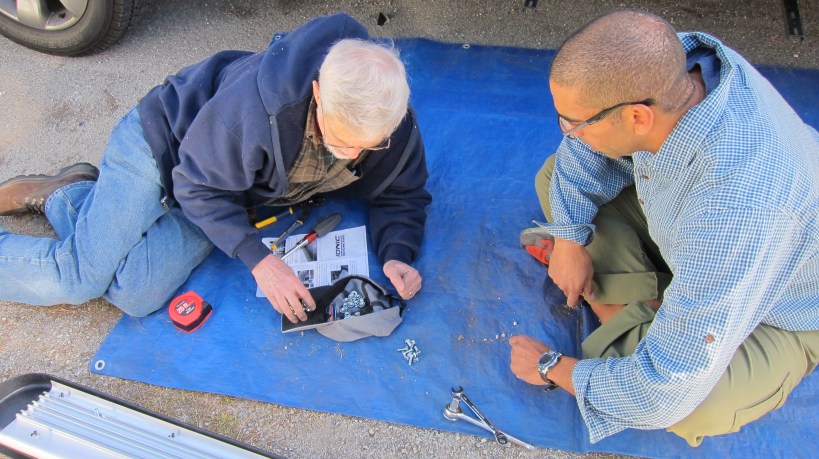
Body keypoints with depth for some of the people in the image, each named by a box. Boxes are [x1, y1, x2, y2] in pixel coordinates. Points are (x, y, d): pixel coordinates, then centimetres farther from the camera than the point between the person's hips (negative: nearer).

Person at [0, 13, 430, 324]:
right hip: (163, 139, -4)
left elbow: (402, 195, -6)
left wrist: (396, 255, -26)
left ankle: (59, 196, 12)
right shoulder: (259, 102, -38)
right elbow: (199, 186, -25)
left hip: (231, 196, 5)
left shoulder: (396, 128, -22)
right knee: (82, 276, -15)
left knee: (135, 295, -11)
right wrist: (258, 259, -32)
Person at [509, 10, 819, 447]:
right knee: (556, 177, -3)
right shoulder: (673, 60, -27)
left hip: (778, 313, -6)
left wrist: (552, 367, -21)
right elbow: (586, 150, -5)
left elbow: (665, 392, -36)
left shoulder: (739, 212, -45)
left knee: (685, 411, -36)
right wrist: (571, 237, -12)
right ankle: (636, 310, -5)